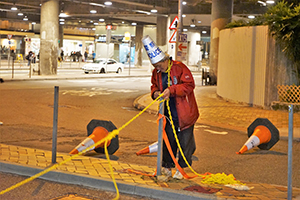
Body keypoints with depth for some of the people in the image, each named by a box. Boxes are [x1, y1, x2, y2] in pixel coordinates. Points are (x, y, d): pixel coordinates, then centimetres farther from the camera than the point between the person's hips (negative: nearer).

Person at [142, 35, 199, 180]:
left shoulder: (179, 68, -13)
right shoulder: (156, 73, 5)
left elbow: (189, 85, -17)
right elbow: (154, 85, 20)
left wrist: (171, 90, -25)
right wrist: (155, 93, -4)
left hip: (184, 113, -5)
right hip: (168, 114, 5)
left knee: (185, 142, 2)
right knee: (168, 140, 8)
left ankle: (181, 168, 14)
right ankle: (167, 166, 20)